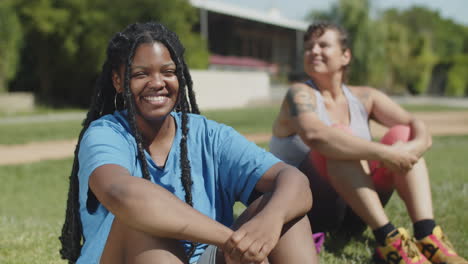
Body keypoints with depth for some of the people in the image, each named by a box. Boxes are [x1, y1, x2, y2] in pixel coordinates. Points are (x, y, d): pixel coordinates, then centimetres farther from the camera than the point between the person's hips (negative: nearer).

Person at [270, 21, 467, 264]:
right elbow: (314, 135, -33)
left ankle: (427, 237, -28)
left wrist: (414, 148, -30)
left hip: (352, 214, 6)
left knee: (402, 134, -9)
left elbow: (419, 128, -6)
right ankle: (388, 241, -39)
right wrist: (382, 153, -35)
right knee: (340, 135, -28)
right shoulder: (301, 94, -9)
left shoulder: (364, 98, 8)